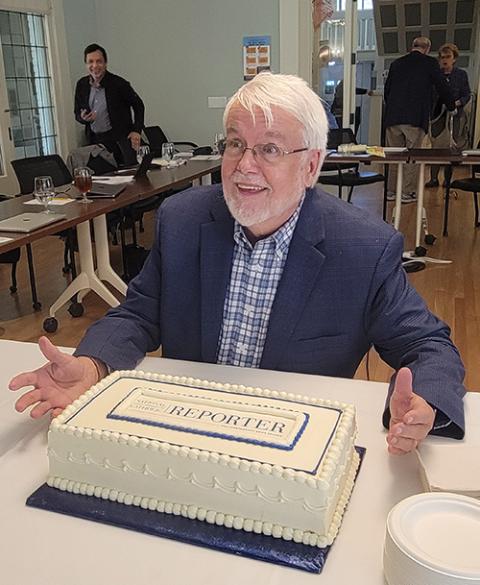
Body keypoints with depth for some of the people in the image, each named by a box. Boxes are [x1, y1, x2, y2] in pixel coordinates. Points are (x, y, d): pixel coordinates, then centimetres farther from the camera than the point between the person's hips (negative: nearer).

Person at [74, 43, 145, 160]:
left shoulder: (119, 84, -7)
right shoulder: (81, 85, 6)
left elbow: (138, 105, 4)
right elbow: (77, 113, 16)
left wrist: (136, 131, -6)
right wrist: (83, 118, -8)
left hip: (118, 140, -4)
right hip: (94, 140, 4)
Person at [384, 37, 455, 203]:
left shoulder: (396, 63, 13)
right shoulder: (430, 63, 1)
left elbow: (387, 90, 17)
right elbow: (443, 88, 3)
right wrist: (452, 106, 19)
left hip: (393, 117, 4)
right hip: (416, 119, -4)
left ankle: (391, 191, 15)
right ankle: (408, 193, 4)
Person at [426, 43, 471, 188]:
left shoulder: (461, 74, 5)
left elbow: (467, 95, 5)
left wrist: (458, 103, -15)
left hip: (455, 116, -1)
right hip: (438, 115, 1)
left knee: (451, 148, -2)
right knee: (436, 147, -2)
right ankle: (433, 178, 3)